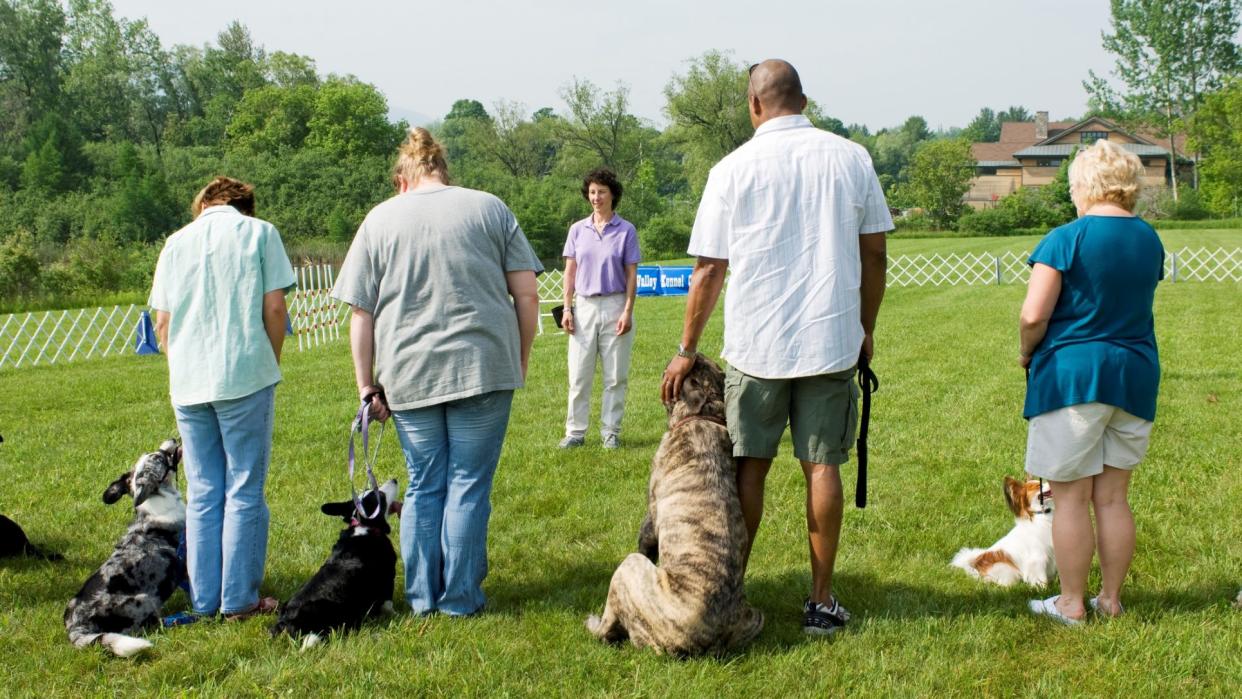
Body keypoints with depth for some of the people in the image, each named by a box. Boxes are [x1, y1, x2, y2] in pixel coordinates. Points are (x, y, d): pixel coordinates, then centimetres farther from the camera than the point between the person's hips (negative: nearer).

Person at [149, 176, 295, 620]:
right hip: (245, 377, -3)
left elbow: (162, 321, 10)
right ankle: (239, 600, 4)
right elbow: (274, 307, -3)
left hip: (187, 383, 4)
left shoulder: (177, 242, 13)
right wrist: (270, 364, 9)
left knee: (201, 495, 10)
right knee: (244, 492, 3)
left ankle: (203, 601, 14)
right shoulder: (259, 232, 4)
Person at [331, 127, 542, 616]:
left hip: (408, 376, 1)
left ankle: (421, 596, 18)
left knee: (423, 487, 13)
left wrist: (366, 385, 9)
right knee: (469, 485, 6)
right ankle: (460, 599, 9)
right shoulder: (490, 209, 7)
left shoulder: (379, 220, 7)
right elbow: (526, 293, 3)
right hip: (483, 369, -1)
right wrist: (521, 357, 14)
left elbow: (361, 314, 4)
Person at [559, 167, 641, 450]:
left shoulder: (626, 230, 0)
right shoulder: (577, 230, 8)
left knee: (615, 375, 3)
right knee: (579, 375, 3)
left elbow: (631, 275, 0)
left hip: (614, 306, -2)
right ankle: (575, 431, 10)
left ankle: (611, 431, 12)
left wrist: (627, 311, -7)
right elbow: (570, 271, 10)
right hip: (584, 307, 2)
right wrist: (567, 309, 3)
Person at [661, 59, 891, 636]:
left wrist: (687, 349, 6)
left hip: (756, 345, -1)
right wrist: (866, 328, 18)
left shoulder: (735, 168, -3)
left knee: (749, 467, 9)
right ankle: (821, 601, 11)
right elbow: (874, 251, 6)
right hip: (831, 340, 1)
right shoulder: (850, 158, 3)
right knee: (822, 466, 6)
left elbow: (709, 269, -2)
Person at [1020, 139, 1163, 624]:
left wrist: (1027, 352, 0)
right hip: (1135, 374, 6)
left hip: (1072, 374, -6)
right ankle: (1111, 599, 20)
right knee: (1113, 497, 13)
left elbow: (1034, 314, -17)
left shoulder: (1066, 239, -12)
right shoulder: (1150, 240, 8)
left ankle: (1071, 604, 10)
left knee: (1071, 497, 3)